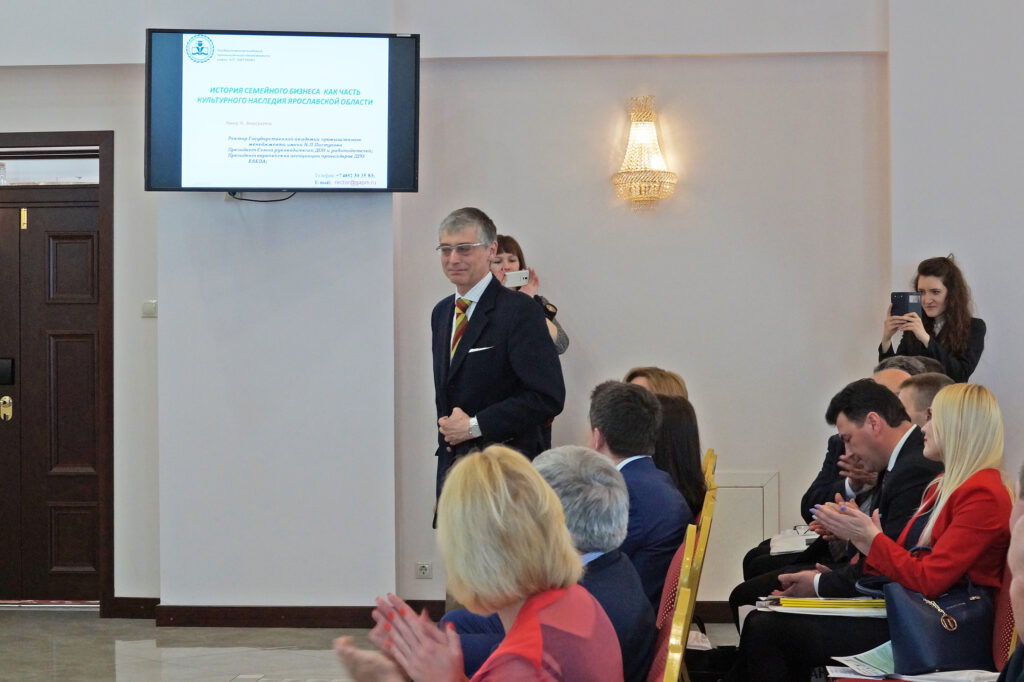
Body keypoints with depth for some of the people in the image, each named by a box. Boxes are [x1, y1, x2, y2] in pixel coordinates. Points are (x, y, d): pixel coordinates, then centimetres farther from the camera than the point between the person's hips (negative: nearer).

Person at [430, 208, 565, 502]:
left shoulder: (520, 311, -10)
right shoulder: (441, 312, 15)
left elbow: (548, 397, -17)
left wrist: (474, 425, -15)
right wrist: (446, 426, 10)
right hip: (452, 464, 7)